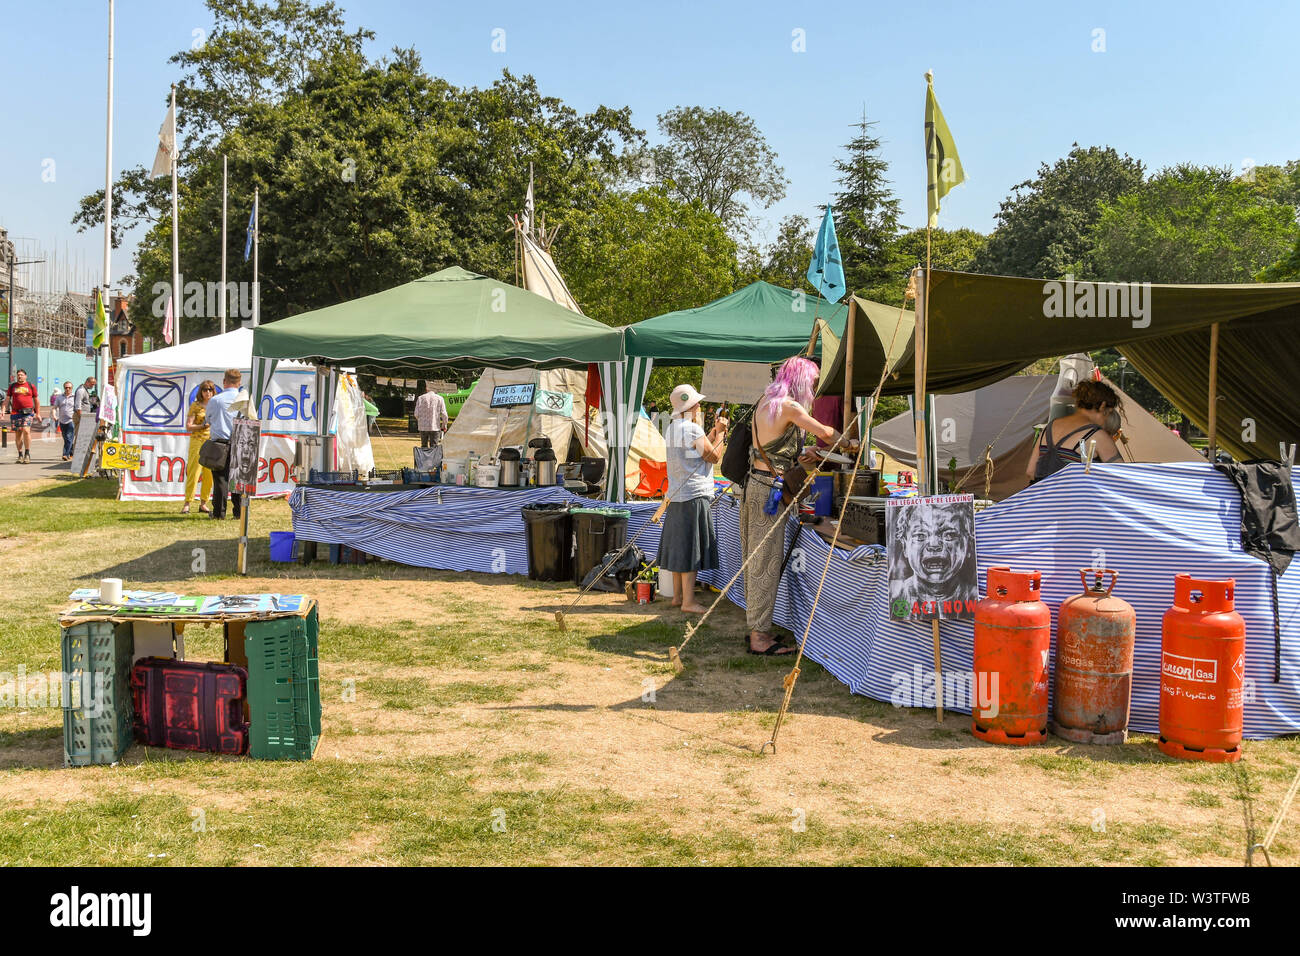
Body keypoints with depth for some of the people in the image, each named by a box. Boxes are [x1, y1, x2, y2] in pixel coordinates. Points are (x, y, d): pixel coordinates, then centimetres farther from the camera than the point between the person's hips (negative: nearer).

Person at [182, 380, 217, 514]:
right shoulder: (195, 406, 2)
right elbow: (188, 426, -3)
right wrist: (202, 426, -15)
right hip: (198, 441, -4)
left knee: (209, 475, 4)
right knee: (194, 473, -8)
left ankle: (203, 504, 13)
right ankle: (187, 504, -6)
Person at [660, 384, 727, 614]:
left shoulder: (672, 428, 13)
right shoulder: (692, 429, -16)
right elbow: (714, 456, -9)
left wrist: (714, 431, 16)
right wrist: (720, 433, 2)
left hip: (676, 495, 9)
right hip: (694, 496, -9)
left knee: (679, 546, 14)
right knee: (691, 548, -6)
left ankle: (678, 596, 21)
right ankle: (688, 601, -4)